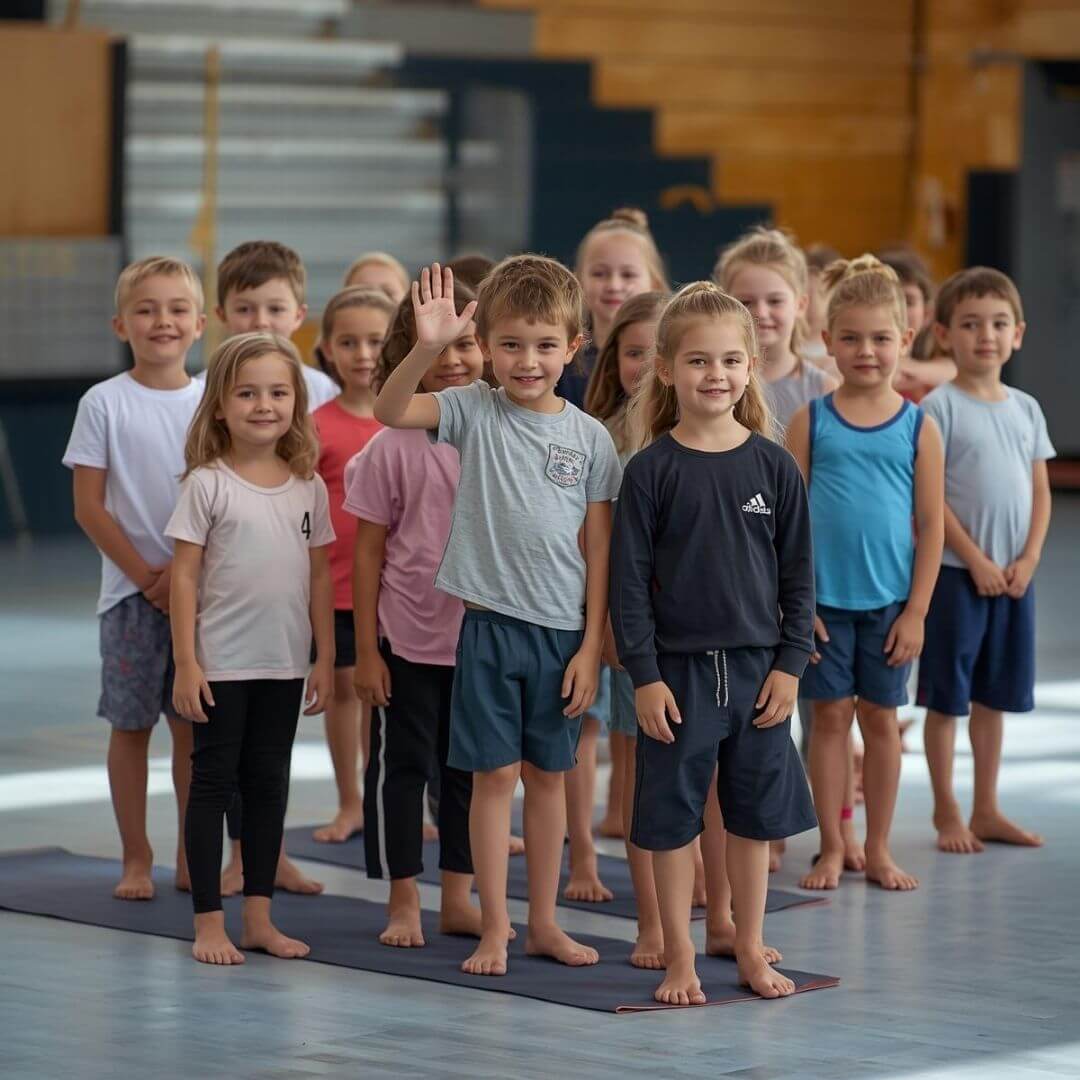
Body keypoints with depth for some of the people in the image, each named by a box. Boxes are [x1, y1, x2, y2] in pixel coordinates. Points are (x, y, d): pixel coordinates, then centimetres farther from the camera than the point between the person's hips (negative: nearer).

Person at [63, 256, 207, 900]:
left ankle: (192, 857, 15)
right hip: (133, 590, -2)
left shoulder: (211, 403, 3)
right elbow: (90, 506, -5)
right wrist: (145, 575, -10)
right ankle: (136, 859, 11)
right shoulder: (105, 403, -3)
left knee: (194, 726, 6)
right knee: (131, 725, 3)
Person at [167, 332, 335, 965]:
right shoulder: (208, 484, -7)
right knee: (213, 784, 2)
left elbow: (320, 576, 9)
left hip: (284, 665, 4)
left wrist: (326, 661, 6)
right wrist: (186, 663, -11)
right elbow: (185, 576, -7)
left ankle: (260, 917, 18)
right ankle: (209, 922, 7)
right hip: (222, 664, -4)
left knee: (270, 785, 10)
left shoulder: (309, 487, 4)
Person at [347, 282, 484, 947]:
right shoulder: (394, 447, -8)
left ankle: (458, 898, 23)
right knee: (401, 764, 5)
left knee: (469, 767, 12)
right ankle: (404, 904, 15)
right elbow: (369, 552, -4)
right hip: (408, 636, -3)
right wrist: (366, 649, -6)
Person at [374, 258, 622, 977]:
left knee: (548, 775, 11)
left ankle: (544, 923, 21)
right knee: (495, 775, 2)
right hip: (492, 622, -2)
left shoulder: (590, 438, 1)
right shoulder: (476, 413, -2)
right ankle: (495, 929, 9)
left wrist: (591, 646, -2)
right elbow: (390, 411, -18)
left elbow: (600, 550, 2)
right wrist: (429, 347, -34)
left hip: (563, 630, 2)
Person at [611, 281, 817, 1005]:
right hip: (678, 668, -2)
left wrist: (791, 664, -2)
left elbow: (799, 574, 5)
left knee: (756, 812, 10)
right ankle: (680, 958, 14)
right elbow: (629, 580, -5)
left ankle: (750, 948, 23)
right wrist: (644, 675, -10)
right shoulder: (651, 470, -5)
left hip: (758, 666, 2)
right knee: (672, 815, 4)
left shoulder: (773, 466, 1)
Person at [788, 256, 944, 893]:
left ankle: (879, 850, 18)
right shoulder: (811, 422, -1)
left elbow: (931, 525, 0)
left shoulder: (918, 428, -1)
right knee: (831, 716, 5)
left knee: (880, 719, 8)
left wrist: (917, 611, -4)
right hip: (825, 599, 0)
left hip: (890, 602, 0)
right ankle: (832, 848, 14)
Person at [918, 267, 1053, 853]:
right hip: (956, 572, -5)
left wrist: (1028, 559, -4)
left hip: (1014, 574, 5)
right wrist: (976, 561, -15)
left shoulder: (1026, 409, 8)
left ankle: (986, 811, 22)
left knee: (994, 697, 13)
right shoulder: (939, 408, -9)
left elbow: (1040, 492, 9)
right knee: (946, 698, 2)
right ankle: (947, 814, 12)